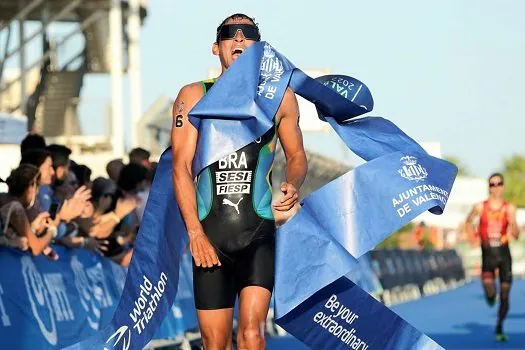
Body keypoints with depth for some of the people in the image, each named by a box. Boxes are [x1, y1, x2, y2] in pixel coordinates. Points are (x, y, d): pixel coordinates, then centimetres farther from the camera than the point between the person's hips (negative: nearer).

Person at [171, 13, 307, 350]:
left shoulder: (280, 98, 9)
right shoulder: (194, 97, 6)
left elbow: (296, 155, 20)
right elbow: (182, 166, 0)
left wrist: (293, 186, -4)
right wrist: (195, 233, -10)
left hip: (258, 235, 0)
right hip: (209, 235, 0)